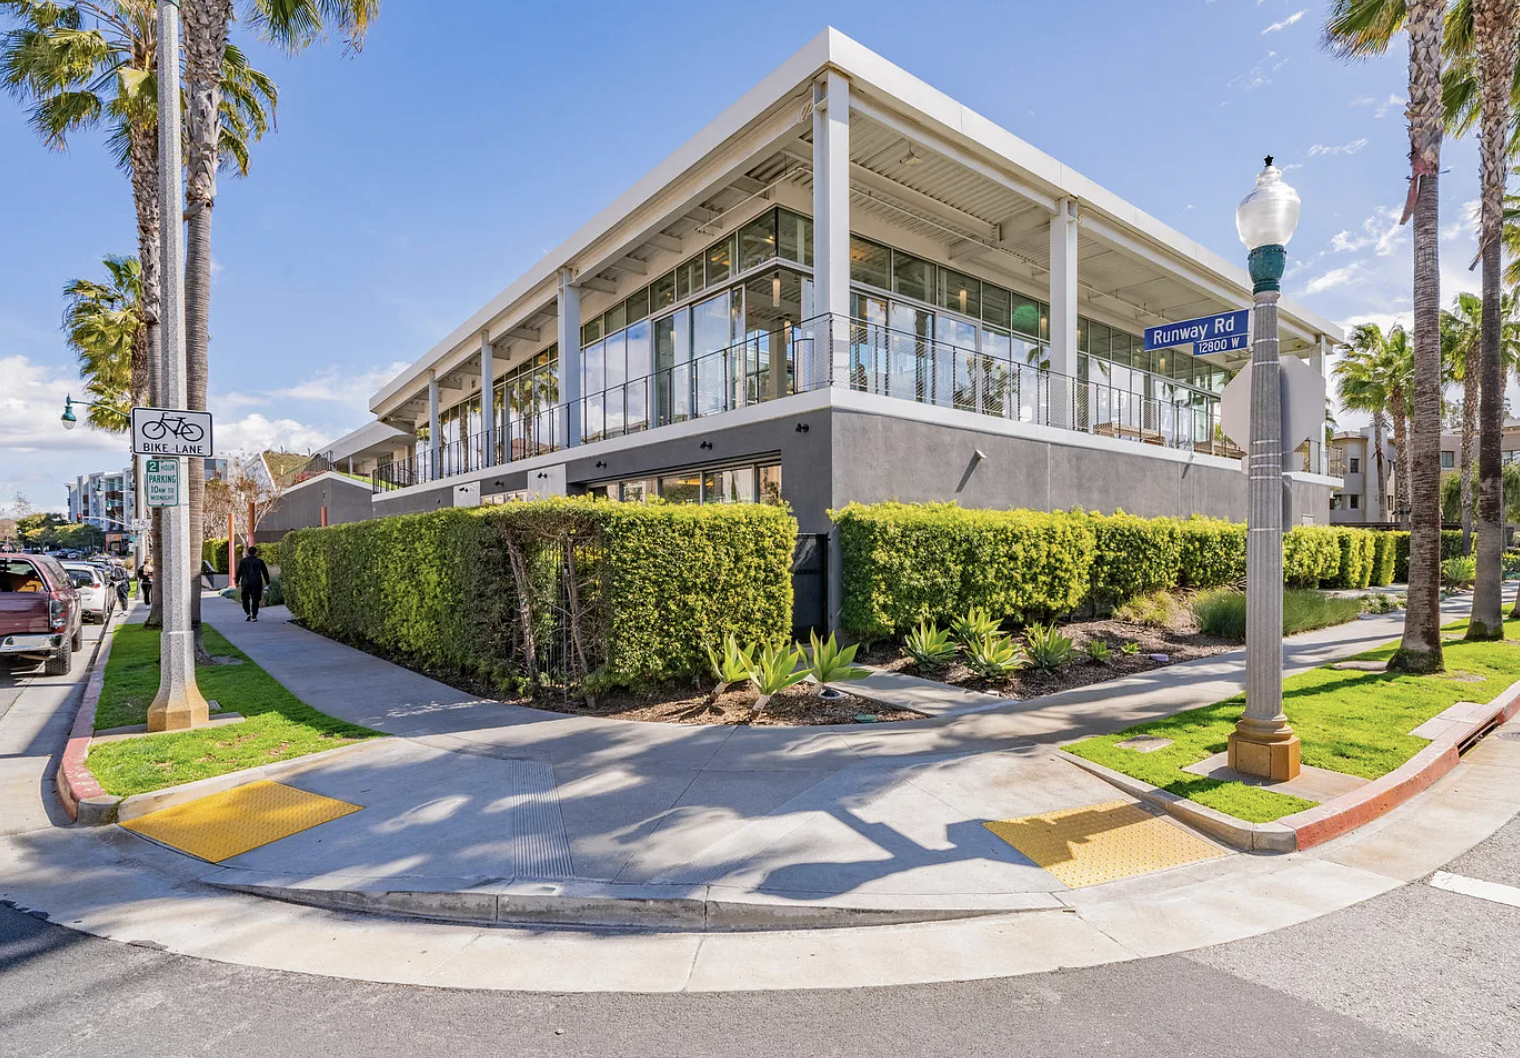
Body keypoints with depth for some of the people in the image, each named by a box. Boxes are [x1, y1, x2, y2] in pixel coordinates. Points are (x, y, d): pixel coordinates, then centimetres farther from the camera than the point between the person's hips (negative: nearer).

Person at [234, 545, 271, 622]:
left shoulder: (243, 561, 4)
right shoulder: (260, 561, 3)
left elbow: (239, 572, 4)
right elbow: (265, 572, 6)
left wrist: (237, 582, 13)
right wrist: (267, 582, 14)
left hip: (246, 583, 0)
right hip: (257, 583, 0)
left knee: (245, 599, 15)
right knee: (255, 600, 2)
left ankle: (247, 613, 2)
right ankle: (254, 616, 1)